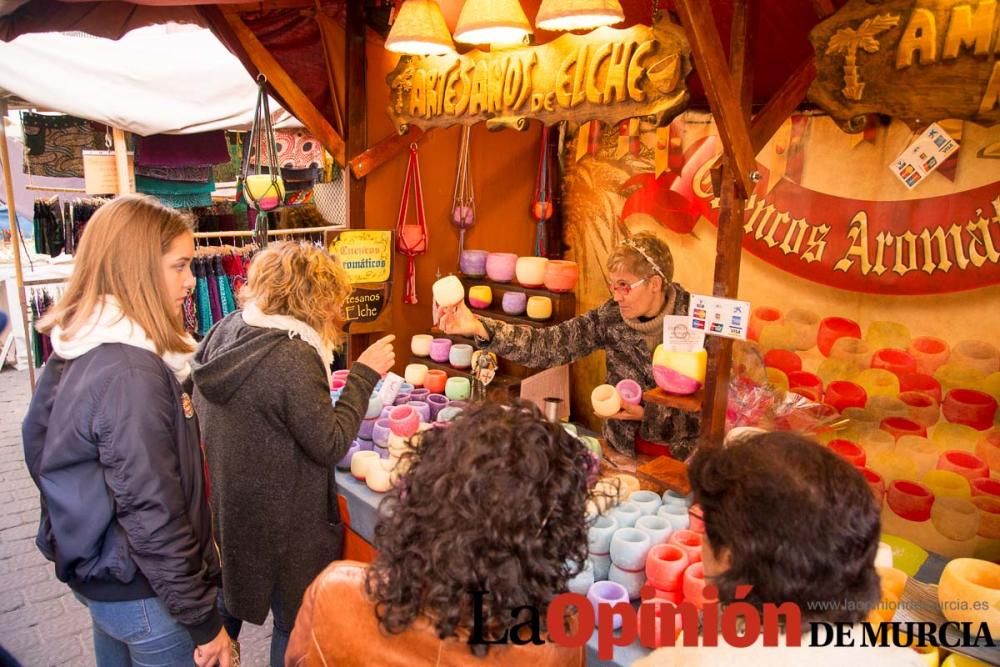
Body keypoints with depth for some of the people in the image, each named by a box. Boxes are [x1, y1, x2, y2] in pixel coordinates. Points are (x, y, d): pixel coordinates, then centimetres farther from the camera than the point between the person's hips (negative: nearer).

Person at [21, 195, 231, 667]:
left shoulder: (80, 349, 0)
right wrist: (203, 620, -19)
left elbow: (40, 447, 11)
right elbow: (153, 515, -28)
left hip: (97, 570, 9)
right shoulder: (132, 374, -29)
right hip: (142, 592, -9)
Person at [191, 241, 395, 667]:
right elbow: (331, 445, -23)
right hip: (282, 521, -8)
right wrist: (364, 374, -18)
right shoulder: (293, 358, -29)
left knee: (229, 599, 30)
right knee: (296, 622, 13)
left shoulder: (224, 332, -4)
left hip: (224, 504, 8)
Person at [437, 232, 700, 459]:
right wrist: (478, 327, -26)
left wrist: (647, 415, -19)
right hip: (623, 451, 3)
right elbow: (548, 344, -14)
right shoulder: (612, 317, -5)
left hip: (682, 460, -3)